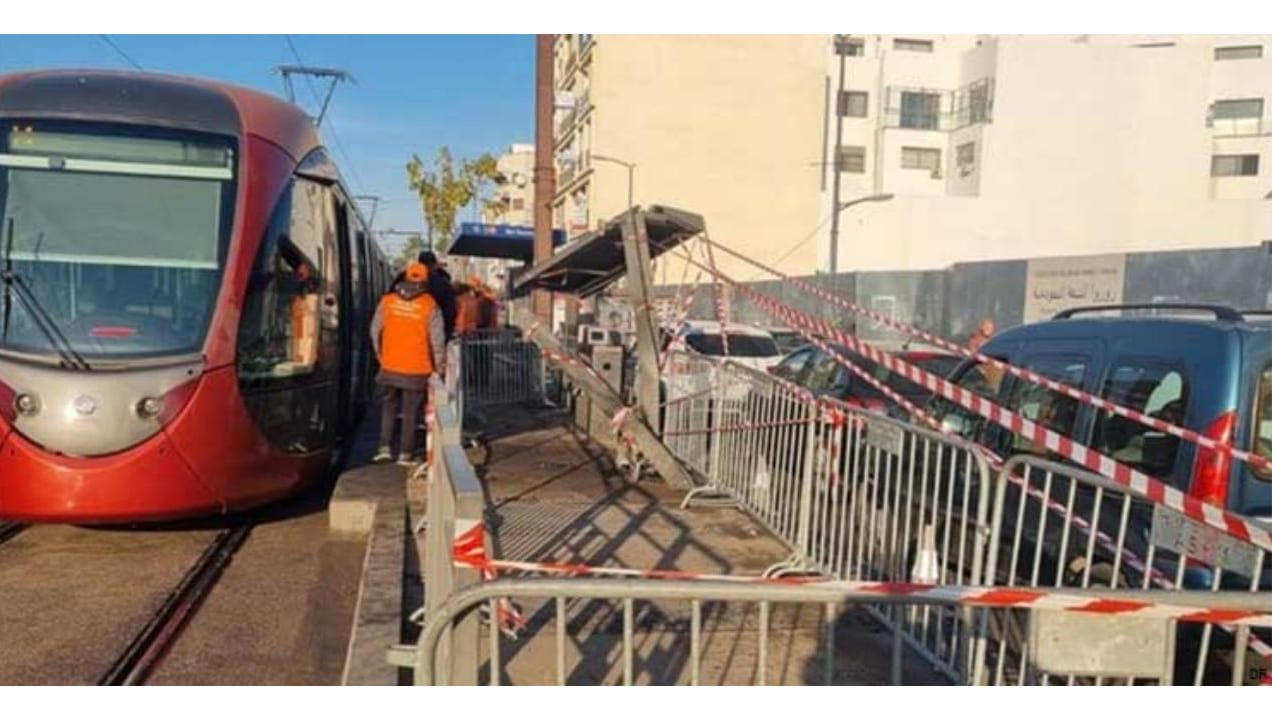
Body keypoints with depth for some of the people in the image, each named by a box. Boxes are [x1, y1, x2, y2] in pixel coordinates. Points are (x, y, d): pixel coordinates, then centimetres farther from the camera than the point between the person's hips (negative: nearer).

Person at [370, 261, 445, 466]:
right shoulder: (430, 306, -10)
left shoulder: (387, 301, -2)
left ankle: (385, 447, 13)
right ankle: (405, 453, 11)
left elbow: (375, 331, 4)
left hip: (390, 367, 2)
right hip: (417, 370, -2)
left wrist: (380, 355, 19)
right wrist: (439, 367, 5)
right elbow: (437, 340, -7)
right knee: (410, 411, 7)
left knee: (388, 406, 18)